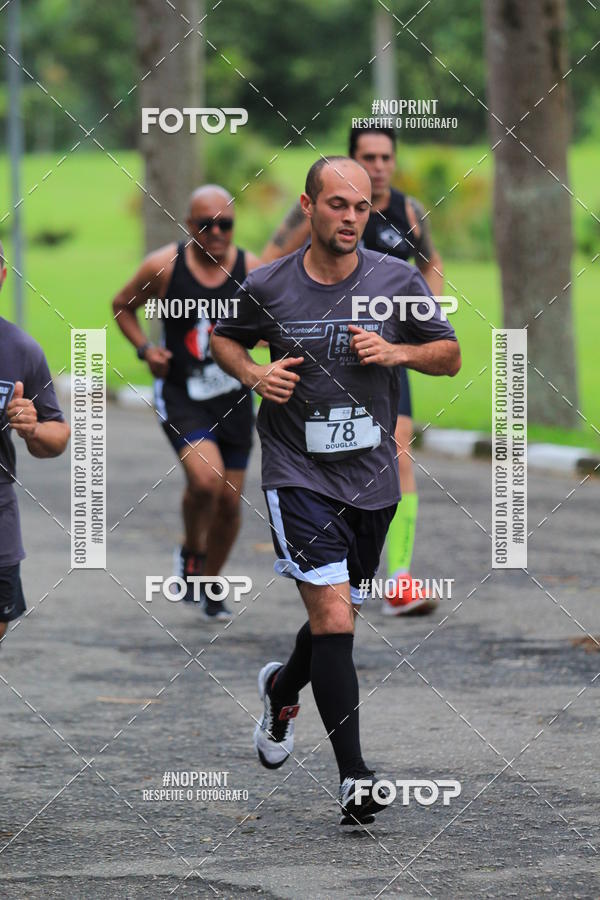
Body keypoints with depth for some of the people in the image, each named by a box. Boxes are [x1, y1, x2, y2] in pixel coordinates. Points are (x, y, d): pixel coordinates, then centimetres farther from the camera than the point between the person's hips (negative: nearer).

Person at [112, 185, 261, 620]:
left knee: (229, 501, 7)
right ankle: (191, 554, 5)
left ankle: (209, 585, 30)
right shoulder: (164, 267, -8)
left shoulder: (252, 270, -5)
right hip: (181, 394, -3)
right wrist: (144, 348, -6)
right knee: (205, 478, -24)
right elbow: (123, 305, 9)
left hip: (234, 396, 3)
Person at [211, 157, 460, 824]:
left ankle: (282, 687, 51)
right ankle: (353, 777, -14)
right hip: (298, 475, -3)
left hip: (371, 477, 3)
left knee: (338, 616, 17)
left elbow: (450, 355, 7)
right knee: (333, 618, -16)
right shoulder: (268, 287, -5)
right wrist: (255, 375, -7)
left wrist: (395, 352, -13)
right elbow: (223, 337, 14)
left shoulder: (398, 281, -3)